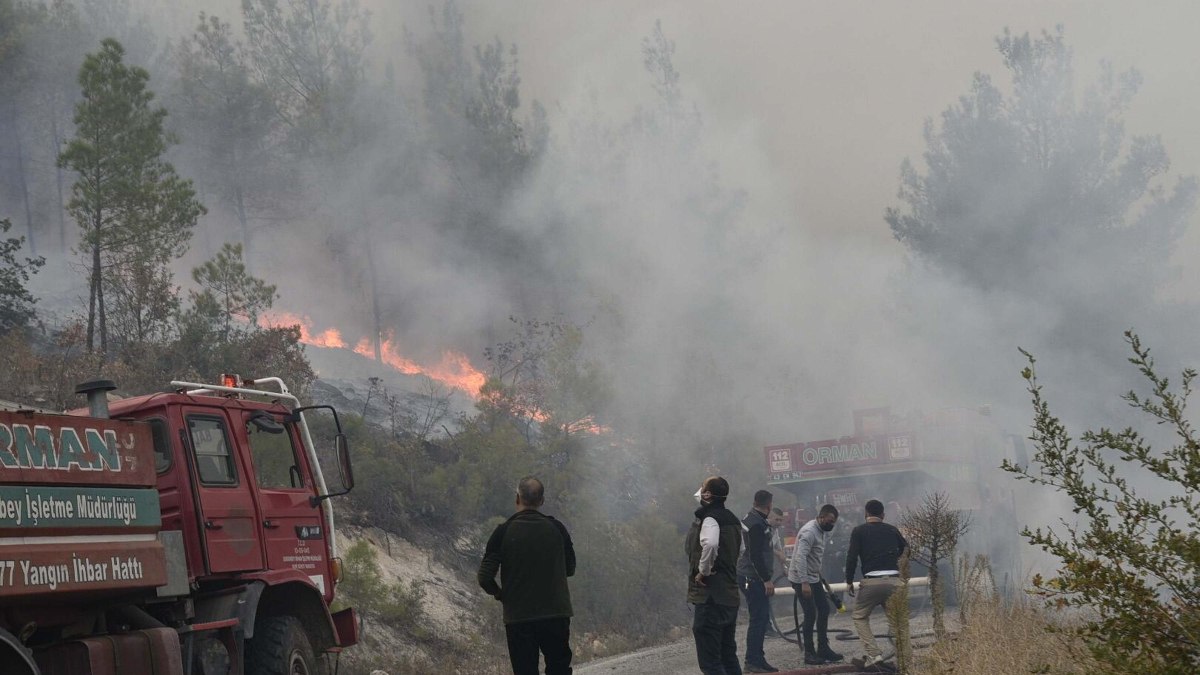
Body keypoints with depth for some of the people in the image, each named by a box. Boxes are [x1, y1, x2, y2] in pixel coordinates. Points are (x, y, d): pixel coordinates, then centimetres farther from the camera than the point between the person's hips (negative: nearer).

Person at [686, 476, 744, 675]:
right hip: (730, 595, 9)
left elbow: (710, 543, -35)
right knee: (728, 655, 16)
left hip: (710, 597, -9)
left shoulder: (709, 519, -14)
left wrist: (704, 570, -21)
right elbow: (740, 550, 31)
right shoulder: (732, 520, 15)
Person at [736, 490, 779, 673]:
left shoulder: (750, 519, 15)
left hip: (750, 577, 10)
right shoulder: (757, 525, -17)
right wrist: (766, 580, -21)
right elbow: (755, 555, -22)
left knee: (762, 618, 13)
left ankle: (757, 659, 18)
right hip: (753, 578, -10)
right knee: (758, 619, -8)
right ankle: (752, 661, -7)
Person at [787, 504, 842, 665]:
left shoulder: (820, 530, 8)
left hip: (814, 578, 10)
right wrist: (804, 583, -35)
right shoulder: (809, 532, -23)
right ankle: (809, 654, -2)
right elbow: (800, 557, -31)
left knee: (824, 609, 10)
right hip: (802, 579, -10)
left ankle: (823, 649, 17)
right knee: (811, 614, -9)